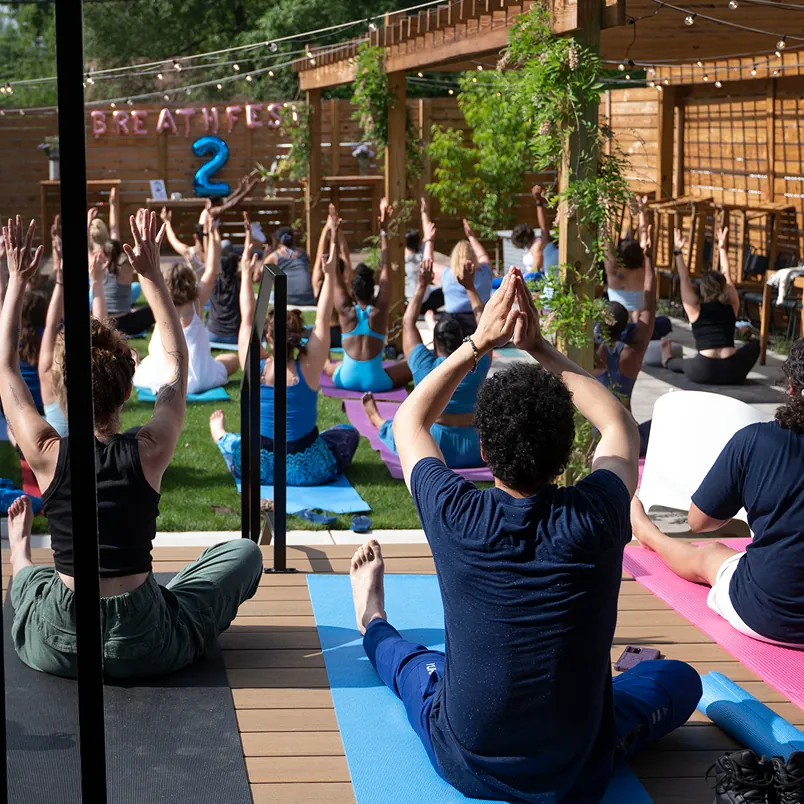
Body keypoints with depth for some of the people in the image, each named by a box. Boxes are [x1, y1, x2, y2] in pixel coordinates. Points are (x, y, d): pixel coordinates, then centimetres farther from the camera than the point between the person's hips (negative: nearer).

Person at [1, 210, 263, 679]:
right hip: (146, 649, -2)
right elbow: (178, 363, 4)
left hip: (56, 649, 2)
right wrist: (152, 276, 7)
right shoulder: (149, 453, -12)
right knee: (245, 552, 20)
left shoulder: (47, 455, -10)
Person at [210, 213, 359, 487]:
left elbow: (247, 319, -2)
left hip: (258, 470, 1)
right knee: (349, 432, 28)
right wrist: (330, 273, -10)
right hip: (309, 471, -1)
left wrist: (245, 273, 4)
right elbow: (323, 318, -11)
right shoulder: (308, 368, -17)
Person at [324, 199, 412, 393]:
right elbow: (386, 269, -2)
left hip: (347, 380, 1)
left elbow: (336, 275, -2)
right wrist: (383, 231, -1)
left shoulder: (346, 311, -4)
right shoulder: (380, 311, -6)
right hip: (376, 382, -1)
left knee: (323, 361, 32)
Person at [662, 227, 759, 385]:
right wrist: (722, 248, 35)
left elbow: (685, 280, 12)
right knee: (755, 345, 29)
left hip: (703, 373, -1)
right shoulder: (732, 306, 11)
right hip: (732, 374, 1)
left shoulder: (696, 309, 5)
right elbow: (726, 275, 25)